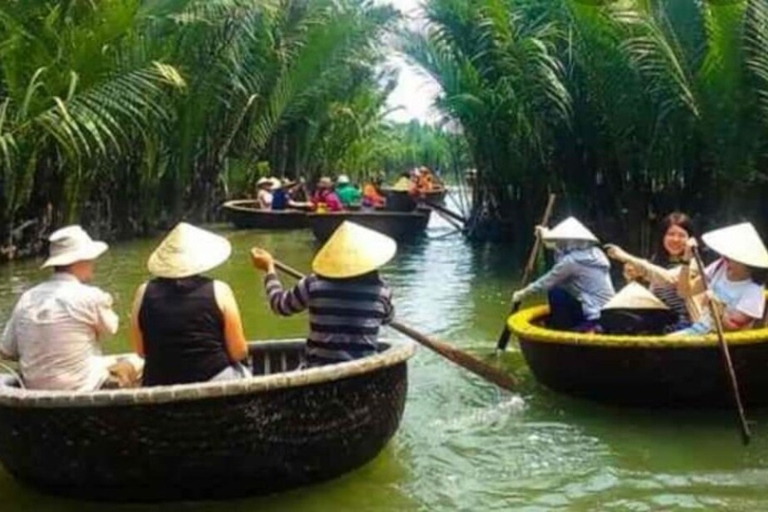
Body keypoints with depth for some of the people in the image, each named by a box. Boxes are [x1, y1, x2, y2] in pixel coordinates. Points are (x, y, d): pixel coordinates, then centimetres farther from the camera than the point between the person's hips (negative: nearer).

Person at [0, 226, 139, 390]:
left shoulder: (27, 298, 0)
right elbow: (110, 329, 4)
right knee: (135, 364, 12)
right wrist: (106, 306, 21)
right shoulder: (90, 297, -15)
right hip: (80, 388, -7)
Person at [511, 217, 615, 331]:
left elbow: (546, 282, -4)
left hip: (595, 317, -9)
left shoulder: (572, 260, -14)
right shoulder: (593, 253, 10)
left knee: (555, 291, -4)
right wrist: (547, 236, 29)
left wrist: (523, 294, 11)